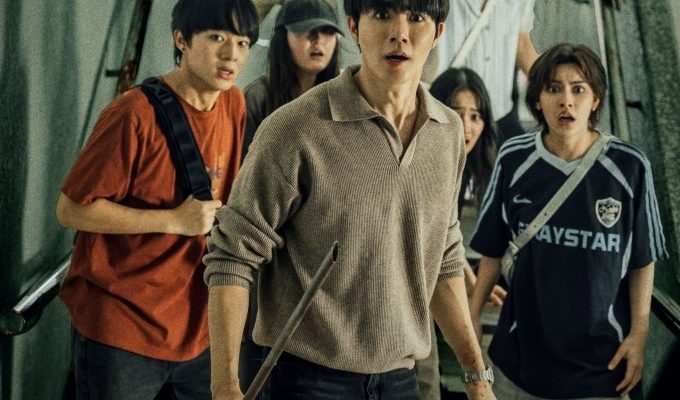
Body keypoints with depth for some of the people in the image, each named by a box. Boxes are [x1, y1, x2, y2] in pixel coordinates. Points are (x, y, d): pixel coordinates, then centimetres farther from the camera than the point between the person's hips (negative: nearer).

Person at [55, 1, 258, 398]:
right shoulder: (136, 114, -18)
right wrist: (175, 221, -20)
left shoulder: (235, 105, 3)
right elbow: (72, 209, -17)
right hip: (121, 331, -6)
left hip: (199, 323, 6)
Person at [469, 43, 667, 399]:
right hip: (522, 350, 1)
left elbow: (643, 260, -1)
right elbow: (493, 250, 4)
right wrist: (472, 316, 4)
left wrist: (639, 333, -3)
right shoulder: (513, 159, -6)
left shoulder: (629, 167, -10)